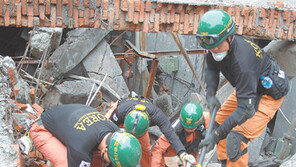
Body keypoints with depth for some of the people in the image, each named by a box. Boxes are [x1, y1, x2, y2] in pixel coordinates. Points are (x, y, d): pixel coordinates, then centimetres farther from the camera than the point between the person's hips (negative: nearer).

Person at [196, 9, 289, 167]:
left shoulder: (242, 62, -40)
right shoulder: (217, 49, -16)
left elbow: (246, 109, -38)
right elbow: (211, 68, 8)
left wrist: (216, 135, -36)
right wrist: (210, 94, -9)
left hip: (268, 94, -9)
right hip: (248, 89, 9)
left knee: (235, 139, -20)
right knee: (219, 121, 12)